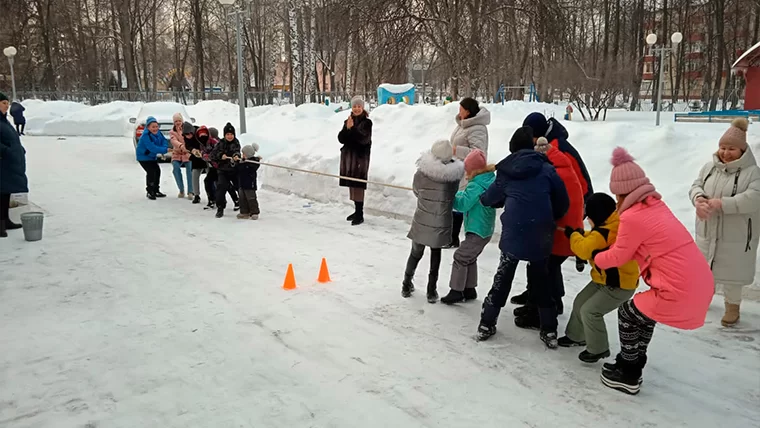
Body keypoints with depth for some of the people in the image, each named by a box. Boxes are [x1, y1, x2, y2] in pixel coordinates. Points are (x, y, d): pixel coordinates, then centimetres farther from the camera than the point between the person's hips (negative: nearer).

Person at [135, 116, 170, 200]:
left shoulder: (158, 133, -6)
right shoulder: (145, 136, -29)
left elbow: (164, 141, -2)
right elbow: (152, 148, -37)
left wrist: (163, 150, -23)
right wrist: (165, 150, -39)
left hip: (152, 156, 8)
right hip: (143, 156, -8)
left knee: (157, 171, 10)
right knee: (151, 172, -17)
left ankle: (156, 191, 23)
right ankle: (149, 192, -5)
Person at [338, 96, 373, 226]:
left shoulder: (366, 122, -5)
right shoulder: (348, 121, 11)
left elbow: (364, 139, -17)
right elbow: (341, 139, 3)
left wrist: (352, 128, -23)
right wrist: (347, 128, -14)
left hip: (360, 156, -6)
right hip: (348, 155, 6)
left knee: (358, 185, -10)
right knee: (351, 185, 9)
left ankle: (360, 215, -8)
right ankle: (357, 211, 20)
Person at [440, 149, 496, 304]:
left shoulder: (476, 186, -22)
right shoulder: (491, 180, 6)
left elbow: (463, 204, -21)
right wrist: (460, 194, 3)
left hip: (477, 230, -10)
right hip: (485, 229, 10)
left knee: (460, 257, -1)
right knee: (470, 259, 19)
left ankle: (456, 291, 5)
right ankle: (469, 289, 27)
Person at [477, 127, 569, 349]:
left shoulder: (505, 171, 5)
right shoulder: (546, 169, 1)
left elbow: (489, 199, 16)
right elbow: (563, 203, 4)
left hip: (512, 234, 0)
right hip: (540, 237, 0)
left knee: (502, 279, 13)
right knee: (542, 280, 15)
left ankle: (486, 324, 18)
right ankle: (549, 331, 18)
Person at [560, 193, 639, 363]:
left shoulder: (605, 232, -30)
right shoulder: (612, 226, 3)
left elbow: (584, 250, -33)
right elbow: (593, 240, 15)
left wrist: (573, 235, -16)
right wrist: (580, 233, -2)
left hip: (620, 285, -11)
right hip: (605, 279, 11)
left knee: (590, 311, -10)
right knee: (580, 302, 15)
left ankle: (598, 349, 7)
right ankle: (576, 336, 34)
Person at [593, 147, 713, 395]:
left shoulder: (632, 217, -13)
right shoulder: (656, 206, 11)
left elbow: (619, 257, 1)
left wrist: (597, 259, 19)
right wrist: (607, 249, 21)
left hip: (679, 290, -8)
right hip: (700, 283, 8)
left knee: (628, 314, 13)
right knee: (642, 312, 26)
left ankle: (627, 377, 23)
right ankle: (631, 366, 37)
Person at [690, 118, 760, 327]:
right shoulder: (709, 167, 3)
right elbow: (696, 186, -2)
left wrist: (720, 204, -31)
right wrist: (699, 200, -26)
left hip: (735, 235, -4)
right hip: (707, 231, 5)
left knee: (731, 271, 6)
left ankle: (732, 306, 28)